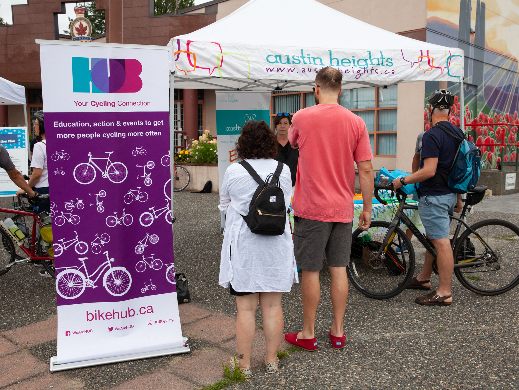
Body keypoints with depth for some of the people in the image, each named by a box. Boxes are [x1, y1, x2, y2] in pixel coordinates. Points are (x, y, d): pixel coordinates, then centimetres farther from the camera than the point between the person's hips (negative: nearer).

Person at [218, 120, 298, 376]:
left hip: (243, 247, -2)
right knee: (272, 306, 12)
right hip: (276, 246, 2)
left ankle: (244, 364, 17)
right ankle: (272, 360, 23)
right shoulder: (283, 170, -2)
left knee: (245, 309, 6)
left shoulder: (233, 172, -8)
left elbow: (224, 205, 9)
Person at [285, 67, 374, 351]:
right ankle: (338, 331, 22)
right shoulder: (355, 122, 0)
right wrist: (367, 208, 8)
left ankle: (308, 334, 17)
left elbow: (290, 143, 17)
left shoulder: (302, 117, -6)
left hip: (312, 208, -3)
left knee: (310, 270, 6)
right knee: (339, 269, 12)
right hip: (343, 208, 3)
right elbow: (366, 170, -1)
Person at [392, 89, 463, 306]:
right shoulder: (457, 133, 11)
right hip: (450, 194, 10)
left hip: (434, 196, -10)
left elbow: (429, 171, -25)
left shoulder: (432, 135, -18)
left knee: (441, 242, -6)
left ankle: (444, 293, 0)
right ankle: (423, 278, 34)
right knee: (433, 237, 20)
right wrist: (458, 197, 22)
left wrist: (402, 180, -14)